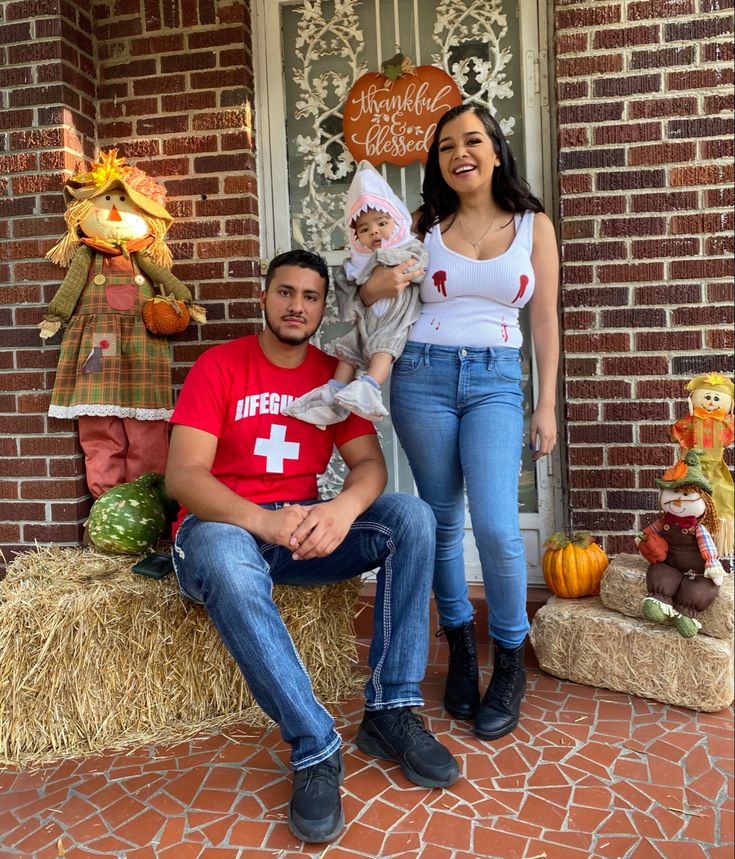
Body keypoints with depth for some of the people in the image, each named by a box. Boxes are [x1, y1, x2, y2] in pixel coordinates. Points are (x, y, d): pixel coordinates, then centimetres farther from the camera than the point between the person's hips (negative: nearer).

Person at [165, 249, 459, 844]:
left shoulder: (334, 375, 7)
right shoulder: (219, 366, -4)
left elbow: (370, 465, -3)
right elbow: (183, 475, -15)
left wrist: (342, 510, -27)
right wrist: (264, 521, -32)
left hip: (303, 526, 4)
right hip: (224, 525, -3)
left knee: (412, 517, -18)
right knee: (226, 561, -39)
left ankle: (391, 711, -16)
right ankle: (316, 749, -27)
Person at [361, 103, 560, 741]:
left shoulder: (534, 225, 7)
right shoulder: (423, 225, 8)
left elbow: (545, 321, 7)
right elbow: (374, 292, 12)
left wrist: (547, 405, 2)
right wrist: (377, 286, -13)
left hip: (495, 382, -1)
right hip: (422, 376, 2)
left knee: (496, 526, -14)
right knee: (441, 520, 6)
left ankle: (510, 665, 9)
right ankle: (461, 650, 25)